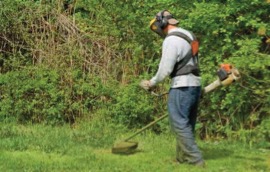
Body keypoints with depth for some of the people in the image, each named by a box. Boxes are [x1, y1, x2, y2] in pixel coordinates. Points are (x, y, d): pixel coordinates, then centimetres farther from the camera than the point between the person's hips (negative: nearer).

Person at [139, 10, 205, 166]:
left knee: (180, 124, -7)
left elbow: (165, 69, -15)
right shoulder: (189, 35, 16)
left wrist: (152, 83, 1)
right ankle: (182, 159, 16)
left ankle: (196, 160, -9)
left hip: (182, 87, -10)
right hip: (195, 85, 10)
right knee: (186, 125, 12)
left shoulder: (171, 40, -13)